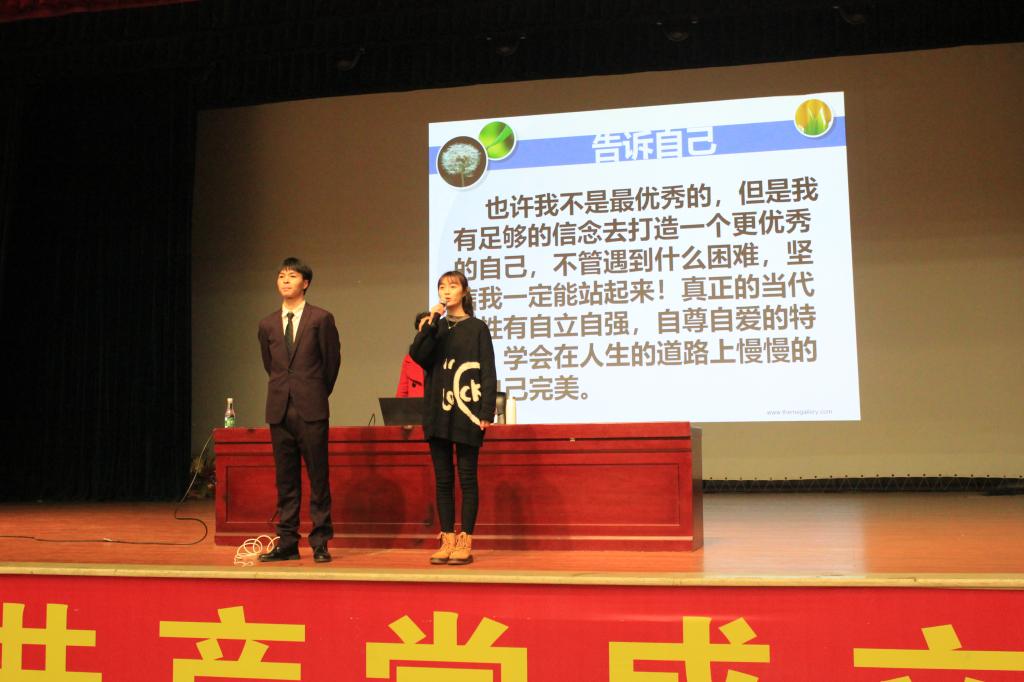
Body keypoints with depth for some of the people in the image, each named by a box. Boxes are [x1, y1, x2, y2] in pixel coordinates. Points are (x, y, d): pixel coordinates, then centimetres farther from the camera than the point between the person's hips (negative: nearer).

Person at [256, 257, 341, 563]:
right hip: (279, 410, 4)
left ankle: (320, 543, 8)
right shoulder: (267, 324, 11)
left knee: (318, 478, 0)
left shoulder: (321, 319, -1)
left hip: (311, 410, -4)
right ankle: (287, 543, 14)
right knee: (286, 480, 8)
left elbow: (332, 361, 5)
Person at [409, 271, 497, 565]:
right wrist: (430, 323, -12)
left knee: (467, 478, -1)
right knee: (443, 479, 6)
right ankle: (447, 541, 11)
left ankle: (465, 542, 4)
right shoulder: (435, 328, 14)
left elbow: (488, 373, -4)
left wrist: (486, 412, -11)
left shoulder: (477, 328, 2)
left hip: (466, 413, -4)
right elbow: (417, 355, -4)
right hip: (438, 413, 4)